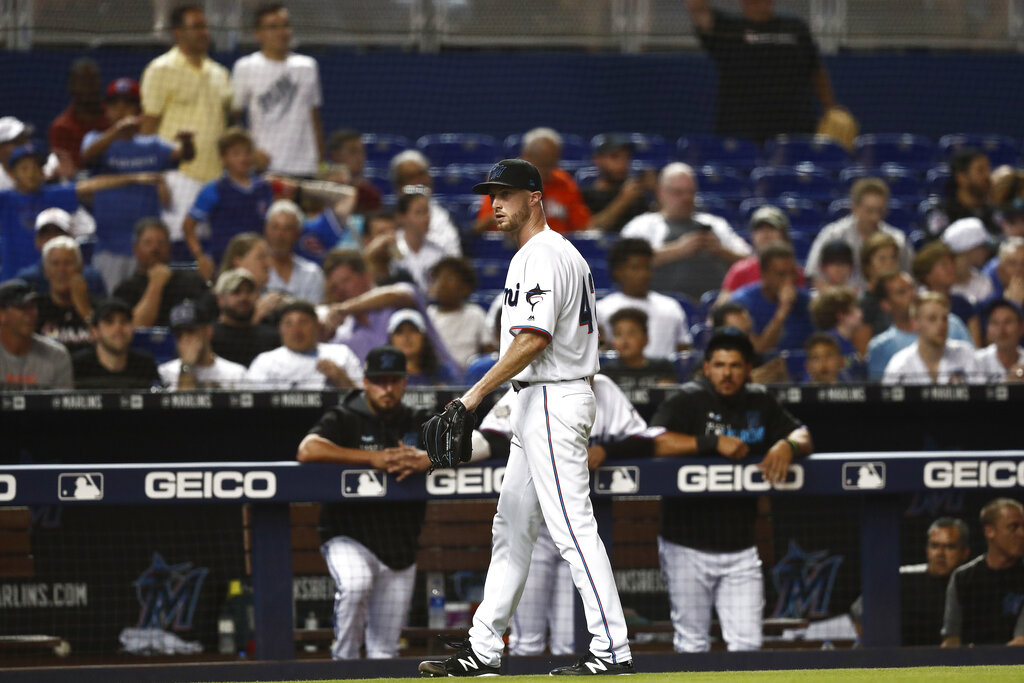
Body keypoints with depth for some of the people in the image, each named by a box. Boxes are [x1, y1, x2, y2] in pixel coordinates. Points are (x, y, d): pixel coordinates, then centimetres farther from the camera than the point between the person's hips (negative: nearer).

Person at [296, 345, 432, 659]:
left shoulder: (418, 424, 10)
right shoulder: (344, 419, -3)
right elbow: (307, 450, -22)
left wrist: (426, 459, -22)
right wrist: (372, 458, -26)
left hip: (400, 548, 4)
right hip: (348, 537, -4)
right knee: (356, 583, -35)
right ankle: (344, 659, -16)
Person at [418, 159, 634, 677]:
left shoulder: (542, 256, -14)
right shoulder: (566, 254, 19)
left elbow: (533, 338, -23)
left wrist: (478, 393, -21)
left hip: (553, 400, -11)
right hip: (537, 406, 11)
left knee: (573, 528, -12)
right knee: (511, 527, 13)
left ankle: (612, 649, -14)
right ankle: (483, 648, 17)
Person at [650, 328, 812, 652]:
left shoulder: (760, 403, 9)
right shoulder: (689, 401, -7)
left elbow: (804, 437, 9)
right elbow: (654, 442, -22)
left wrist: (787, 445, -15)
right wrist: (714, 443, -27)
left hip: (740, 549, 4)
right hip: (688, 546, -4)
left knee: (747, 643, -1)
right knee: (692, 643, 2)